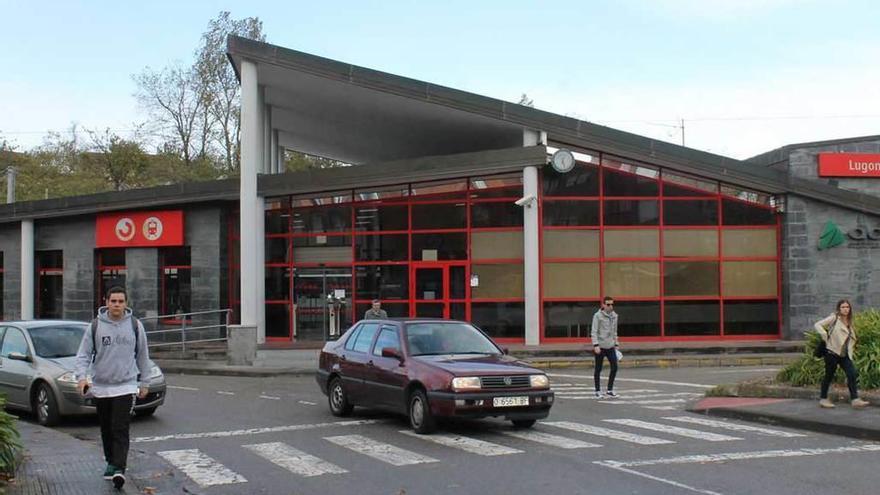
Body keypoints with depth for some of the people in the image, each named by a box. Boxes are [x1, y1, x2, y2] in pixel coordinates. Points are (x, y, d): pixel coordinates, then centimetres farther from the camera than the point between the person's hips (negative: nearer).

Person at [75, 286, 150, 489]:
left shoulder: (135, 325, 1)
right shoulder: (96, 326, 0)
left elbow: (143, 355, 10)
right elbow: (83, 354, 1)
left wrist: (144, 383, 11)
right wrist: (81, 376, -15)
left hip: (125, 387, -2)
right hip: (100, 387, 2)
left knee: (120, 430, -12)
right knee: (106, 430, 12)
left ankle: (119, 468, -17)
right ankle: (111, 461, 29)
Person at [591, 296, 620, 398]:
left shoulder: (614, 316, 11)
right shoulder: (598, 316, -8)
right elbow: (594, 332, -11)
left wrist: (616, 344, 14)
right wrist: (596, 345, -19)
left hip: (611, 347, 5)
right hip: (600, 347, -5)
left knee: (614, 367, -1)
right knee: (598, 369, 4)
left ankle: (609, 390, 11)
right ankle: (598, 391, 14)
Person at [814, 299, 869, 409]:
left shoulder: (849, 323, 14)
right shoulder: (834, 318, -4)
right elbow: (817, 325, -10)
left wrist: (850, 352, 11)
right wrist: (825, 336, -17)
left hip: (845, 355, 6)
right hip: (832, 352, -6)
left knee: (853, 374, -9)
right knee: (829, 376, 3)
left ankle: (855, 399, -11)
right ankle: (823, 399, 16)